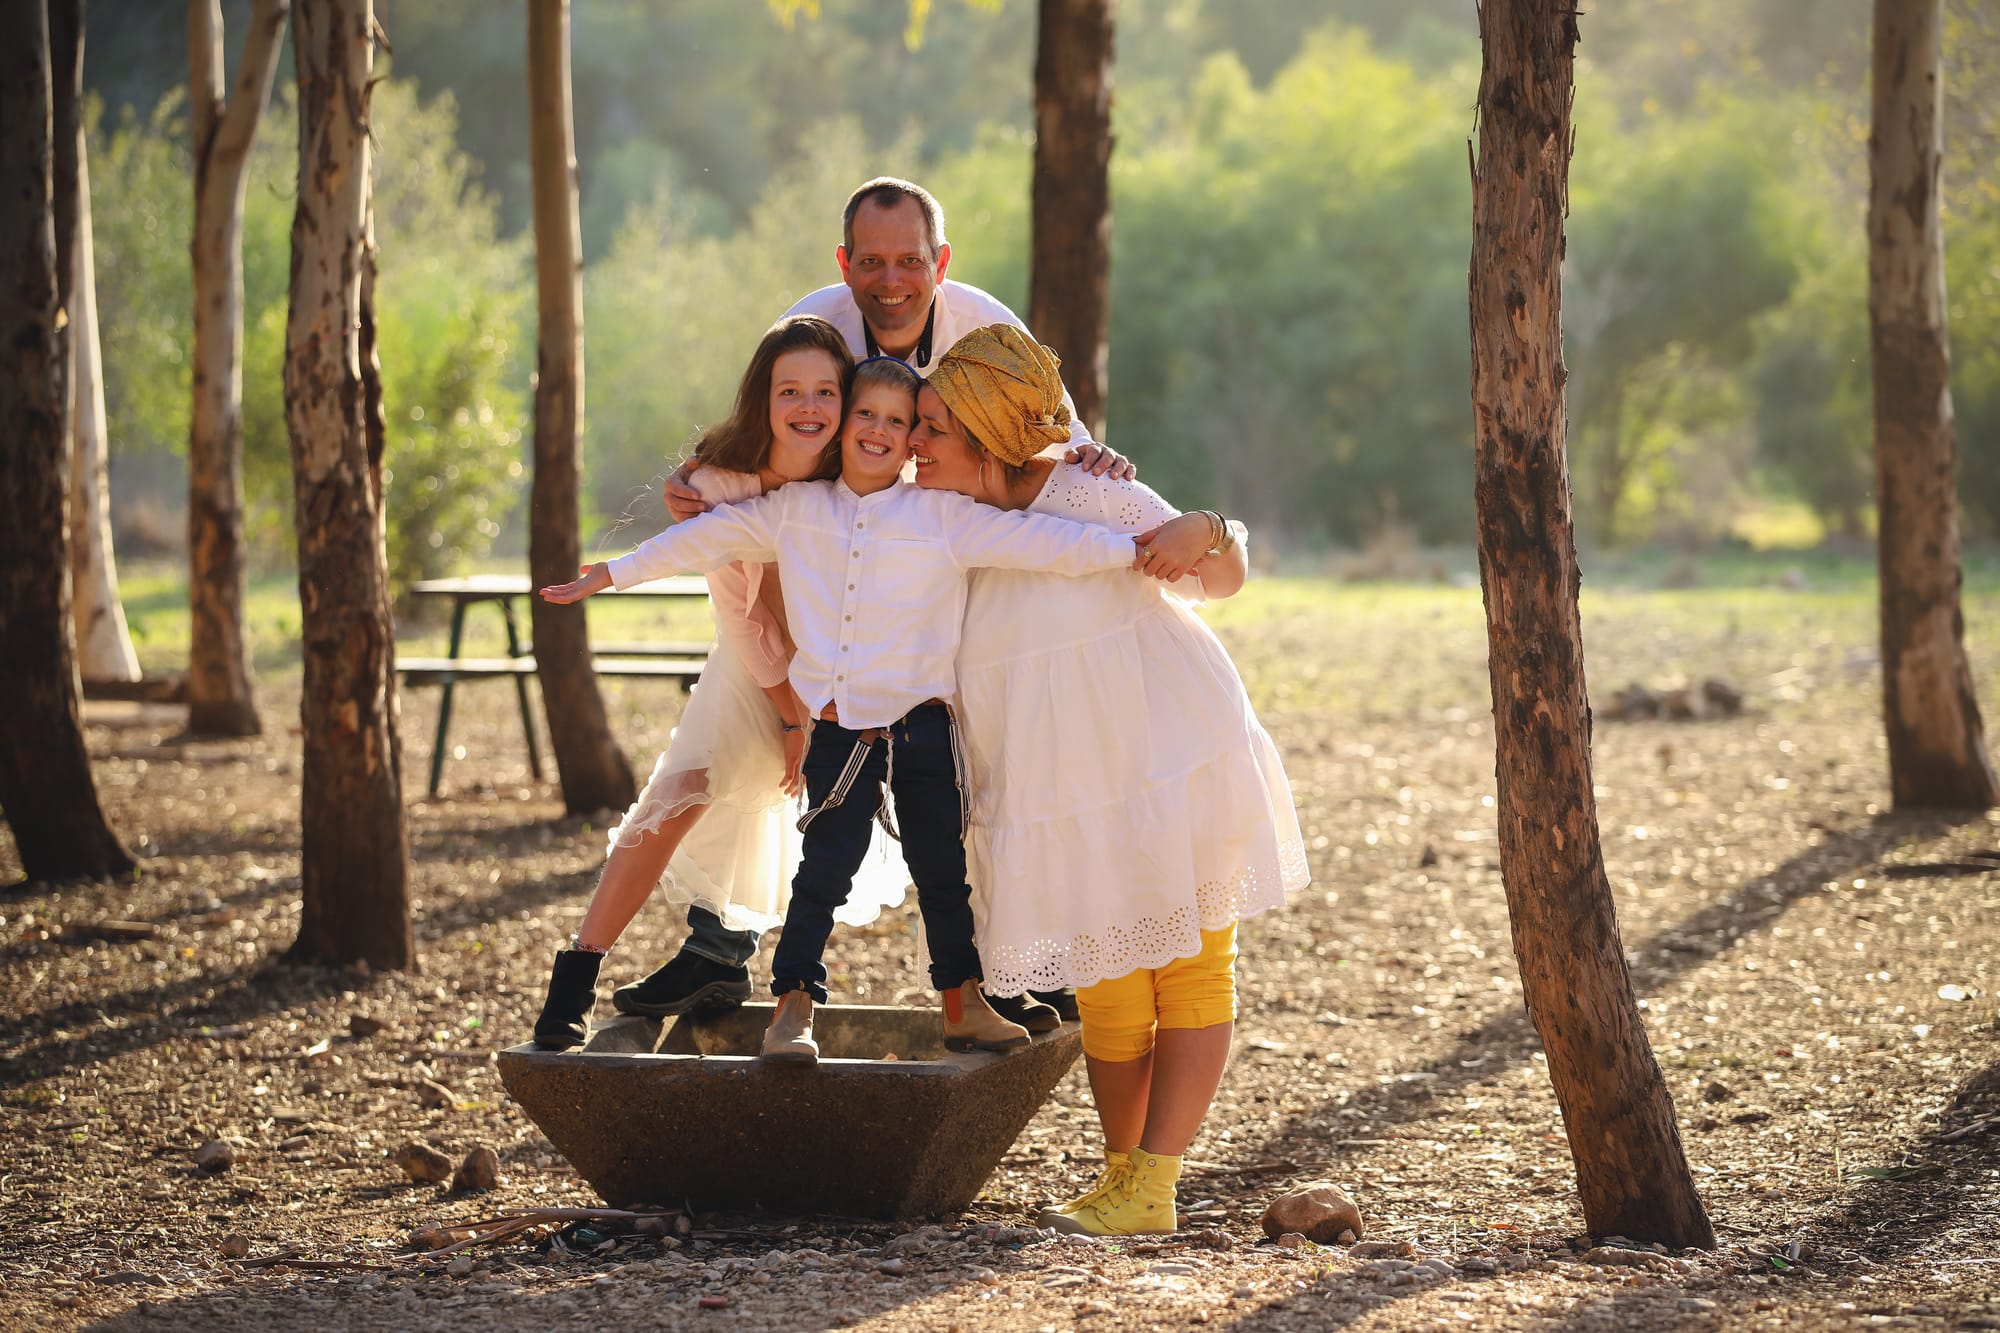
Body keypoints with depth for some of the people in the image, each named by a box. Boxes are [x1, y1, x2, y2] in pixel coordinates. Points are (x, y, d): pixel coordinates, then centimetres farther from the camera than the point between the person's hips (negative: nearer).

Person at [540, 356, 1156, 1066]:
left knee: (942, 872, 8)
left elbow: (1037, 541, -8)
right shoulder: (793, 510, 5)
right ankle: (792, 1008, 7)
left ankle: (964, 1007, 19)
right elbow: (709, 537, 13)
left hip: (923, 726, -1)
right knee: (824, 871, 0)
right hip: (838, 733, 1)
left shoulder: (944, 516, -3)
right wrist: (612, 574, 16)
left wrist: (1132, 550, -16)